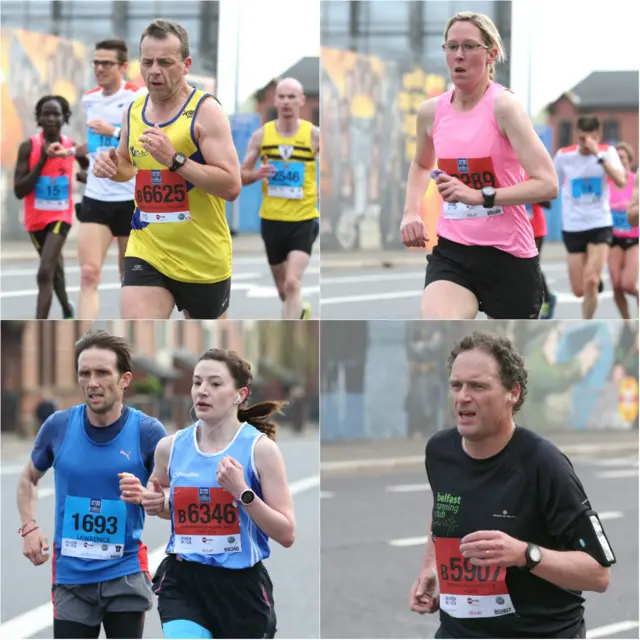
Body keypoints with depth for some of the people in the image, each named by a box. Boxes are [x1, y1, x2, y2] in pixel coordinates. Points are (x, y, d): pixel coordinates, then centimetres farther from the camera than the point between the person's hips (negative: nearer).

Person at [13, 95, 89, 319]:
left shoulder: (73, 147, -4)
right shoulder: (28, 147, -11)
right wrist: (42, 161, -23)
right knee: (54, 267, 21)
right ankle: (67, 310, 48)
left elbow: (89, 167, 18)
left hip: (61, 216, -1)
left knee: (45, 273, -17)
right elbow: (19, 191, -16)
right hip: (36, 218, 1)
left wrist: (84, 175, -6)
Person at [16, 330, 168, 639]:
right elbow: (28, 478, 16)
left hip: (125, 574, -2)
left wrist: (145, 496, -26)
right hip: (71, 574, 2)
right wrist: (29, 527, 0)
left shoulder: (147, 431, -8)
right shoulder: (58, 426, -2)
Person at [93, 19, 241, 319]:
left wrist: (175, 159, -30)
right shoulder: (134, 111, 5)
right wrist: (111, 165, -1)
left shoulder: (205, 111, -14)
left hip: (203, 258, -4)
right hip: (146, 252, 4)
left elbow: (231, 186, -21)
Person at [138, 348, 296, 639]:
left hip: (241, 585, -2)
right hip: (183, 583, 2)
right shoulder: (171, 447, 1)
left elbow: (286, 534, -11)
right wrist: (156, 505, 1)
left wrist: (242, 491, -23)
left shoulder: (260, 448, -9)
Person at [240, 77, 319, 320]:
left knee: (293, 283, -20)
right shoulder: (261, 135, 0)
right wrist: (257, 174, -17)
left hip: (303, 220, -3)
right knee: (282, 288, 18)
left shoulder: (314, 134, -6)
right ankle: (300, 310, 49)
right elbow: (241, 175, 5)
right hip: (271, 219, 3)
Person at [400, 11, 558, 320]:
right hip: (452, 251, 3)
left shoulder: (503, 106, -13)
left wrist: (481, 196, -30)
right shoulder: (431, 111, 4)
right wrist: (410, 211, 11)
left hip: (508, 253, -3)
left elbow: (548, 185, -22)